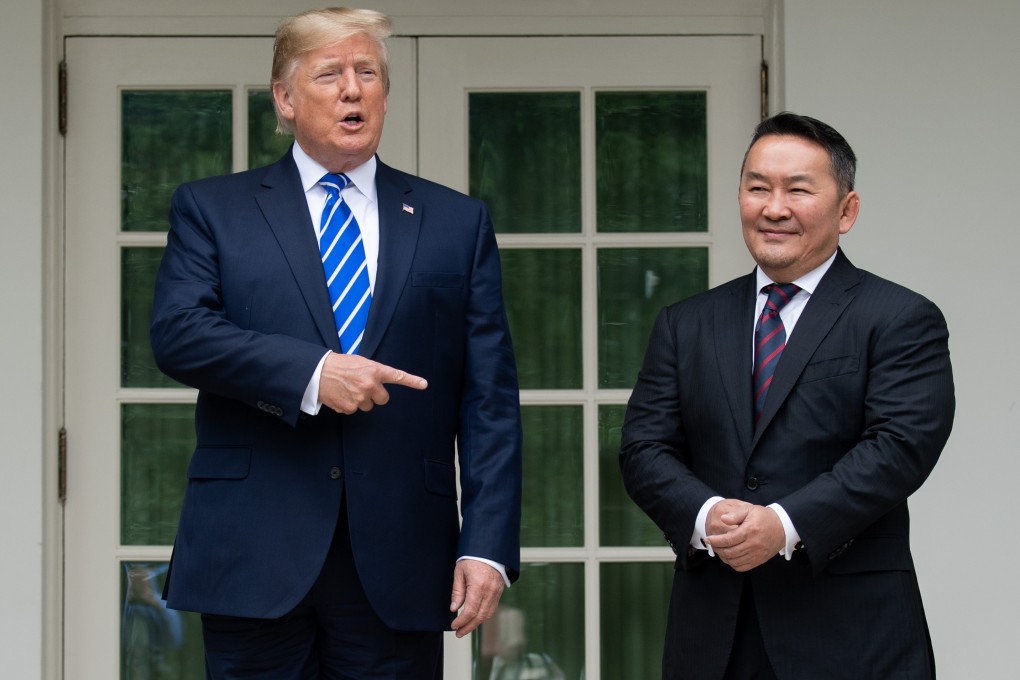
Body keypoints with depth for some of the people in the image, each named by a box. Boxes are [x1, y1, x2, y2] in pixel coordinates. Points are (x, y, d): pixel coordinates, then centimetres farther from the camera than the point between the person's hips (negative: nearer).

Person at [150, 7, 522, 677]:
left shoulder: (458, 222, 12)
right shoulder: (212, 209, 10)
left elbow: (490, 400, 6)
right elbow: (177, 331, -6)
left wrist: (488, 545, -4)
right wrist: (309, 373, -18)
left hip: (399, 566, 1)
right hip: (255, 558, -1)